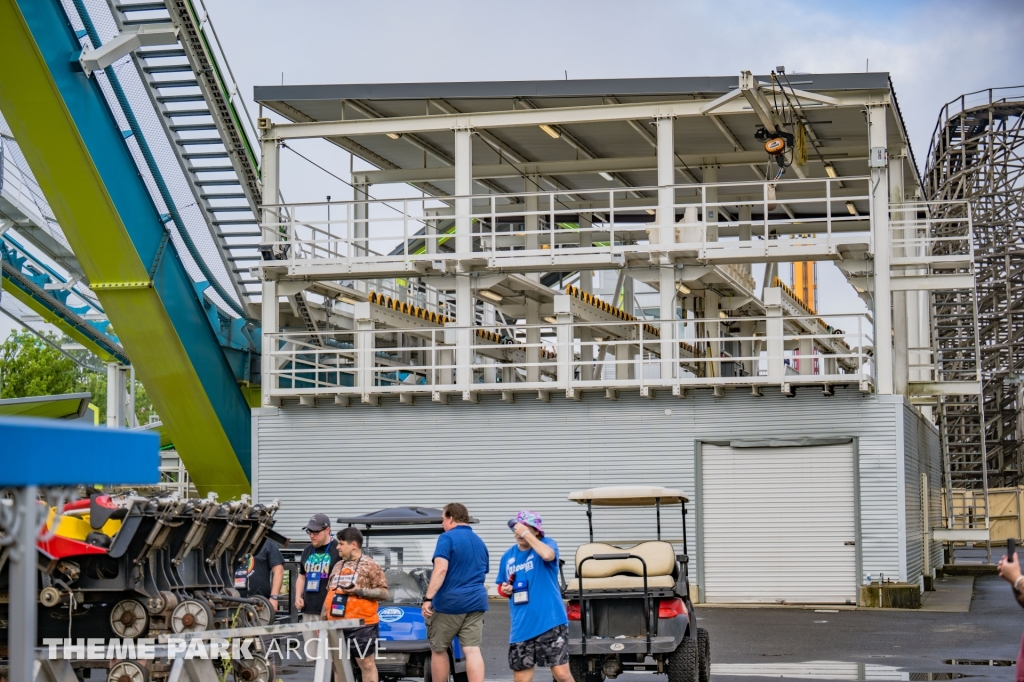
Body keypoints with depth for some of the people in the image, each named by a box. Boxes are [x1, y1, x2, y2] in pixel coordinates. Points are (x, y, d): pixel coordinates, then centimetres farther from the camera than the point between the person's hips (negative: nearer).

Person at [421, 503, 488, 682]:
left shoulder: (447, 538, -6)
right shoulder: (480, 542, 17)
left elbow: (441, 569, -18)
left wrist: (428, 598, -20)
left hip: (449, 602, -6)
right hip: (476, 602, 6)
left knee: (438, 650, 9)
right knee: (473, 651, -3)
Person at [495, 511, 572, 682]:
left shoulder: (547, 544, -4)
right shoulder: (508, 556, 10)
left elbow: (547, 555, -30)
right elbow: (501, 586, 23)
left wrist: (526, 534, -21)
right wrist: (505, 589, -1)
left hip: (550, 621, -5)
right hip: (521, 627, 5)